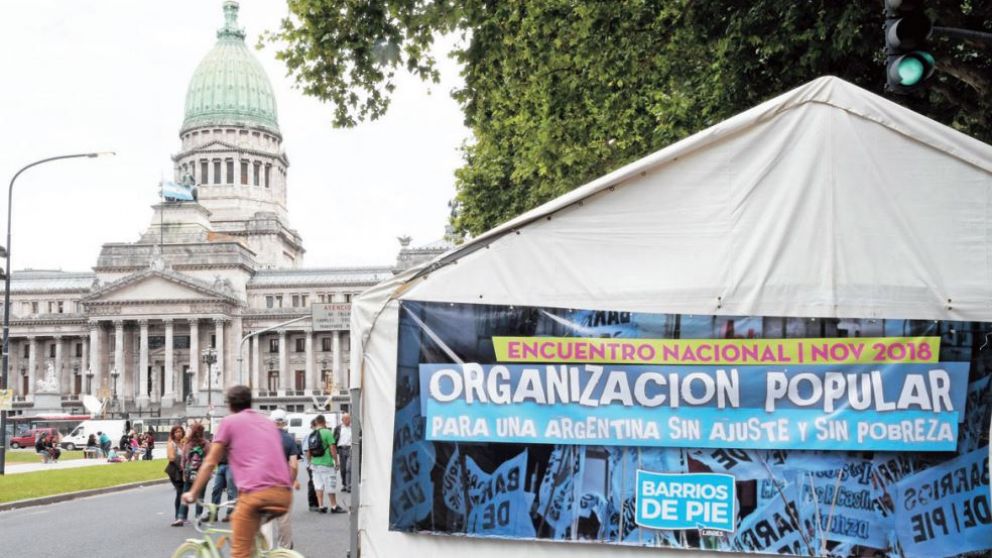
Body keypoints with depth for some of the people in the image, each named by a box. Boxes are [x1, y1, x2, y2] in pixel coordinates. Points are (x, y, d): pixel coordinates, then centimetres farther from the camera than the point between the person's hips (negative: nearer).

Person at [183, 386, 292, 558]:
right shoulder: (268, 422, 28)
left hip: (256, 493, -6)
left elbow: (210, 463, 14)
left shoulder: (229, 421, 13)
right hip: (284, 495, 6)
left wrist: (192, 493, 25)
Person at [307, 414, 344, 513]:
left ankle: (321, 506, 10)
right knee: (330, 486, 3)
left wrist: (310, 462, 20)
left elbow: (308, 452, 9)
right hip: (326, 463, -6)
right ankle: (334, 507, 9)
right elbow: (332, 448, -13)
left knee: (318, 486, 10)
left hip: (315, 463, 6)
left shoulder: (311, 435, 6)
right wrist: (336, 461, -5)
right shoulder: (327, 432, -11)